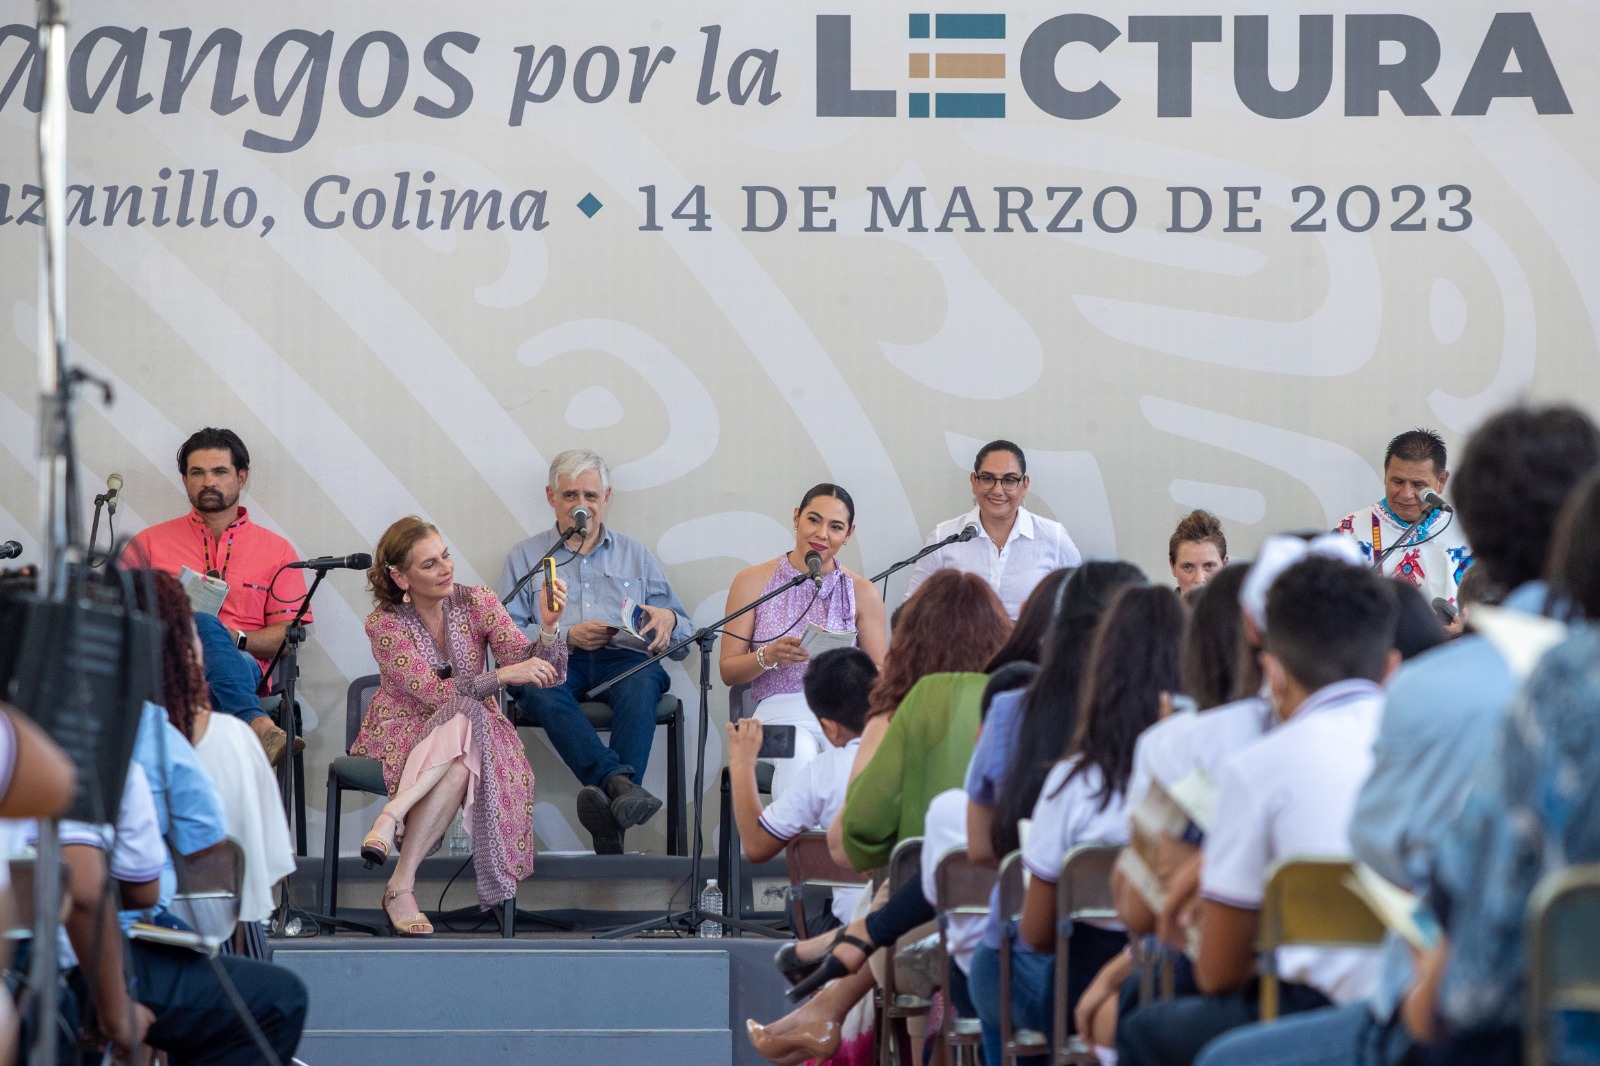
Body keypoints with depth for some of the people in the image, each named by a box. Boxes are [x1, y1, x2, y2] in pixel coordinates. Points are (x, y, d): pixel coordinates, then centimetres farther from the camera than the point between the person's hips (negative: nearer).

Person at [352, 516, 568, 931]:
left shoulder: (477, 603, -1)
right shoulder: (384, 623, -9)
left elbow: (537, 671, -8)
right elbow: (432, 692, -21)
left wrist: (547, 627, -28)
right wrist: (505, 674, -30)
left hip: (473, 733, 2)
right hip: (404, 735, -2)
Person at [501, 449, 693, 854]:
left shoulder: (635, 554, 25)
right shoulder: (525, 557, 21)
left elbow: (683, 640, 19)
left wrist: (668, 619, -6)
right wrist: (567, 636, -7)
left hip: (621, 658, 1)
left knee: (643, 680, -36)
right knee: (541, 687, -37)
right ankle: (620, 782, -56)